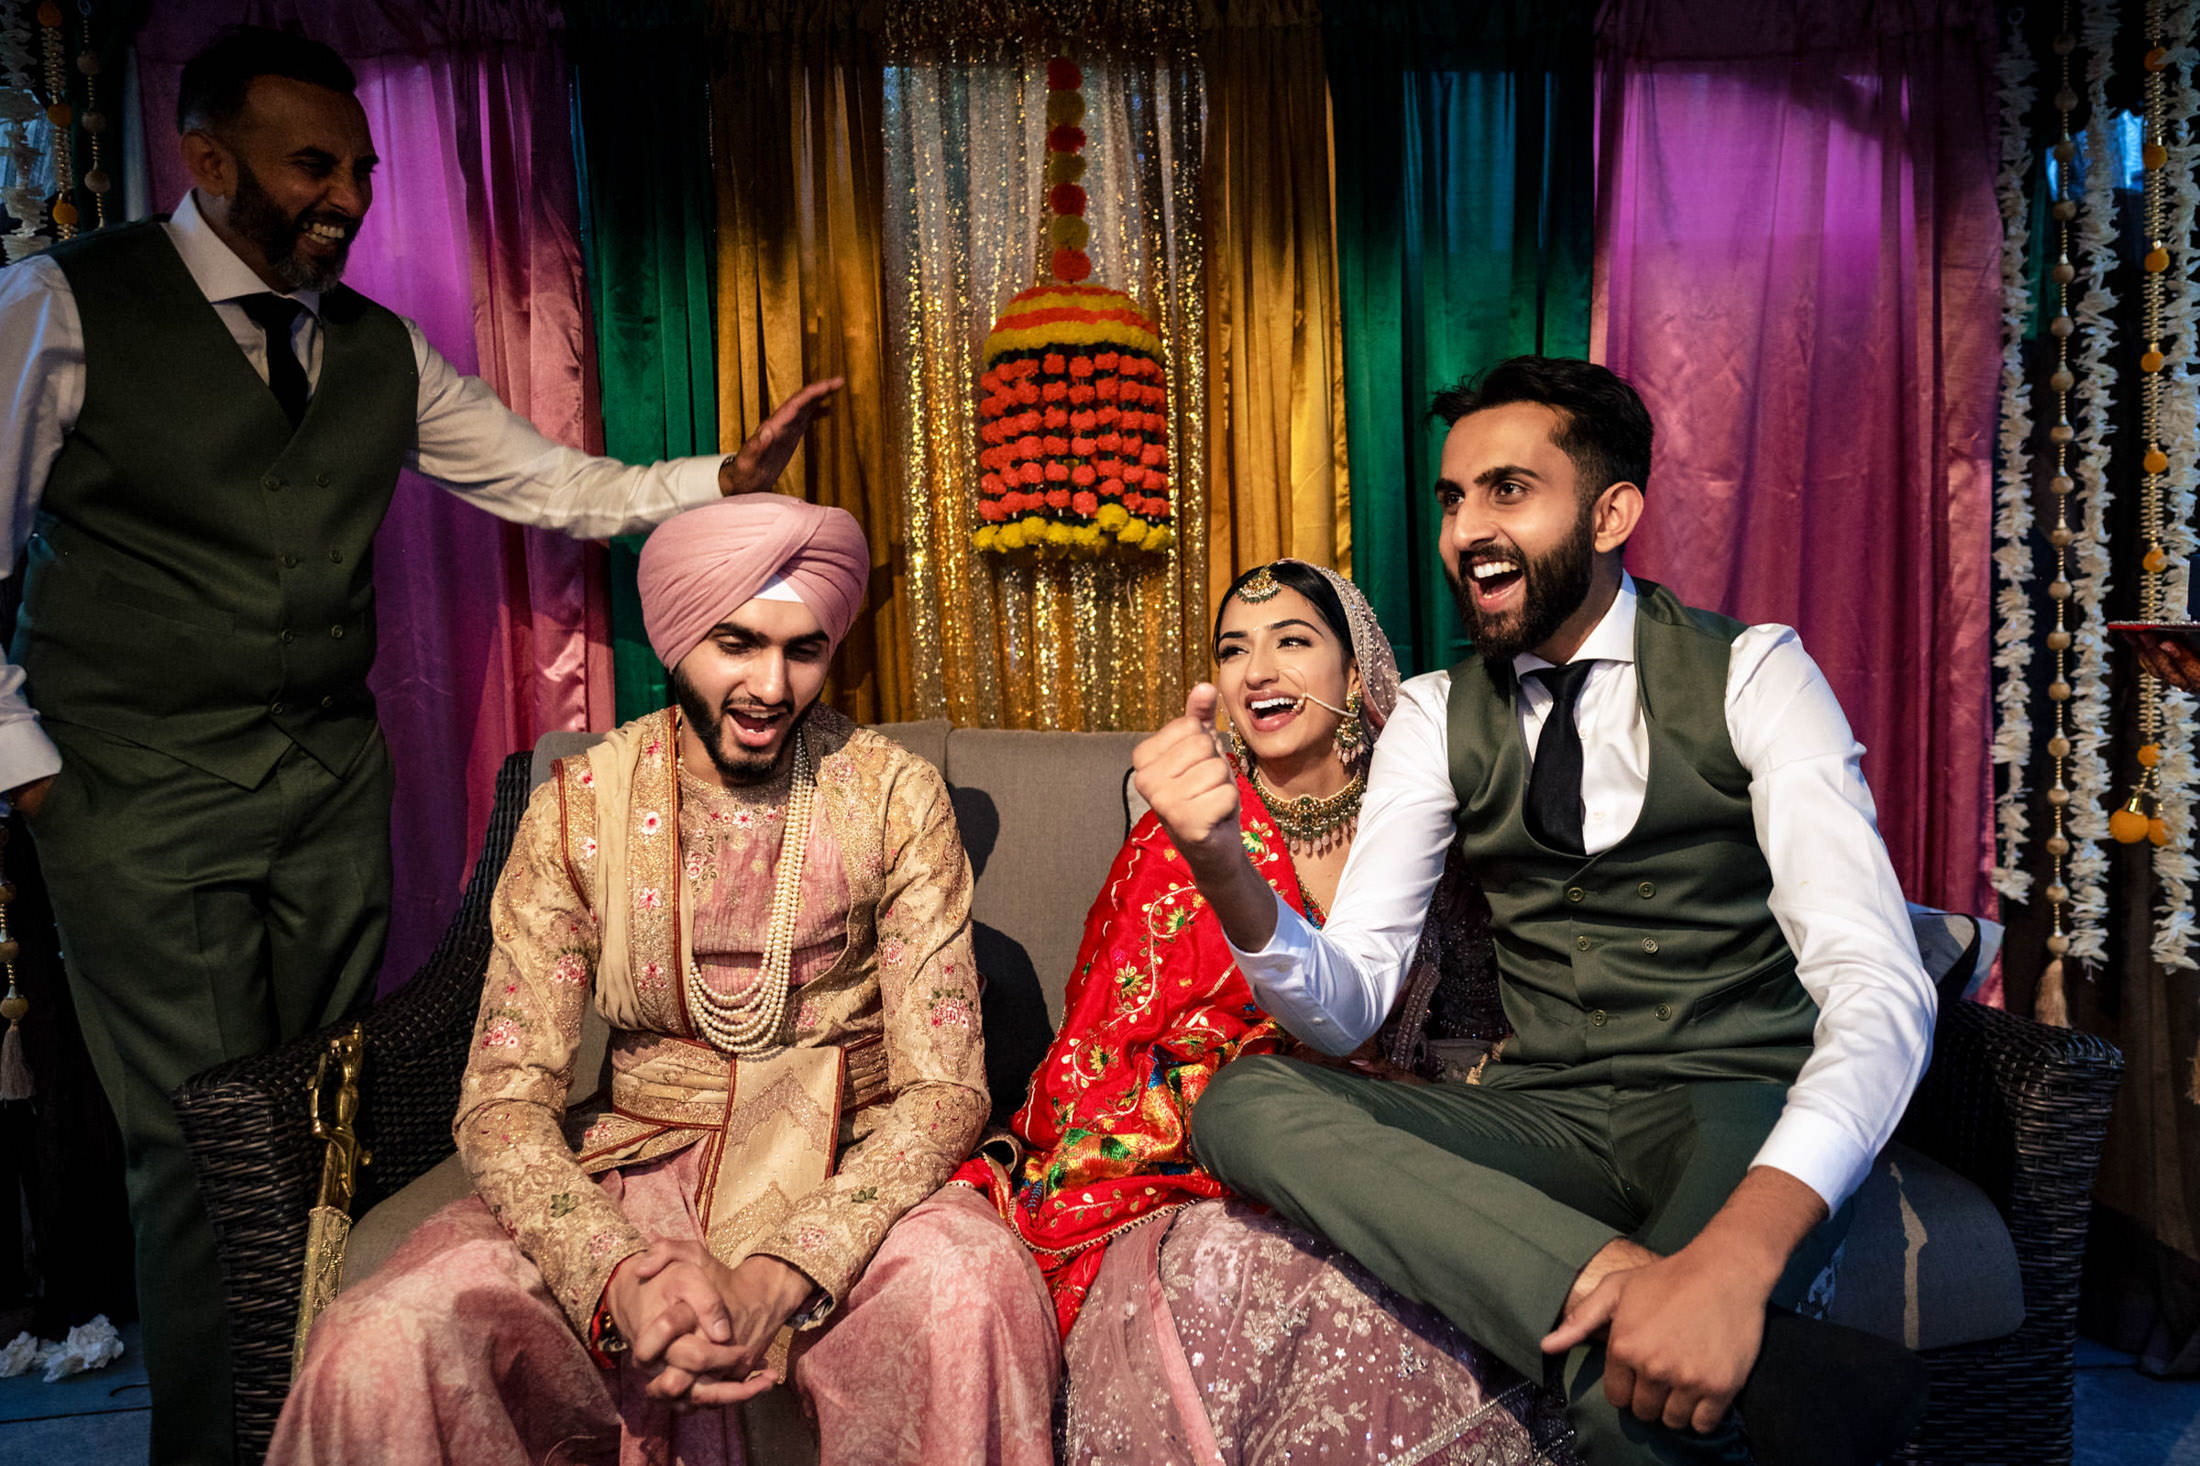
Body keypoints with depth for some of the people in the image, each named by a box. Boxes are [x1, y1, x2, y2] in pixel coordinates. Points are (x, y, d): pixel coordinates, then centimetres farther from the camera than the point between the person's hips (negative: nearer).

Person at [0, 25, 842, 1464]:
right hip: (143, 794, -4)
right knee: (202, 1142, -3)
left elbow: (556, 484, 9)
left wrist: (728, 476, -5)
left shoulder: (381, 351, 9)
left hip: (334, 777, 5)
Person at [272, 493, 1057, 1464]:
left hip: (843, 1178, -1)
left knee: (968, 1291, -34)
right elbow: (504, 1102, -5)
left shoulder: (895, 797, -5)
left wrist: (778, 1278, -26)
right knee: (383, 1348, -25)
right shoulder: (579, 809, -1)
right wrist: (616, 1277, -25)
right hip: (634, 1180, 1)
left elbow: (943, 1087, -10)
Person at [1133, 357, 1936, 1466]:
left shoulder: (1749, 676, -6)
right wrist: (1222, 870, -27)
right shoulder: (1436, 719, 4)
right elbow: (1346, 1009, -3)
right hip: (1546, 1116, 6)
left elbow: (1878, 986, -19)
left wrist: (1735, 1255, -38)